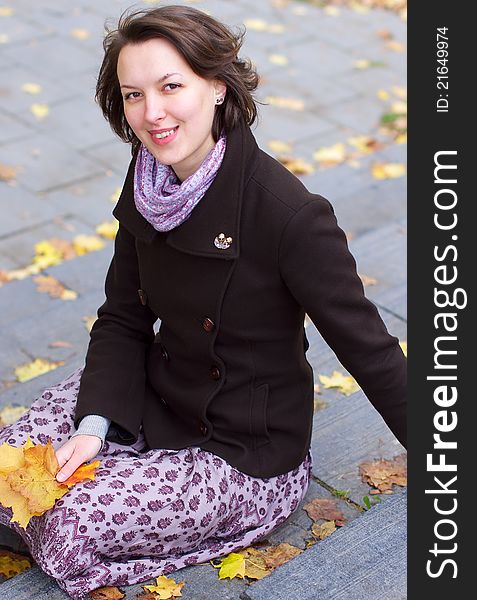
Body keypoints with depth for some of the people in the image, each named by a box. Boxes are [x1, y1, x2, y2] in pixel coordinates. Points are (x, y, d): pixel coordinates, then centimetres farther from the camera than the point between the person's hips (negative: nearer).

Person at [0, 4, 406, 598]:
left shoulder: (289, 214, -28)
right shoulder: (148, 183, -6)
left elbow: (369, 349, -20)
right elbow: (122, 319, 2)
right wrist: (93, 425, -13)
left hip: (246, 452, -6)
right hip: (151, 402, 6)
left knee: (68, 534, -17)